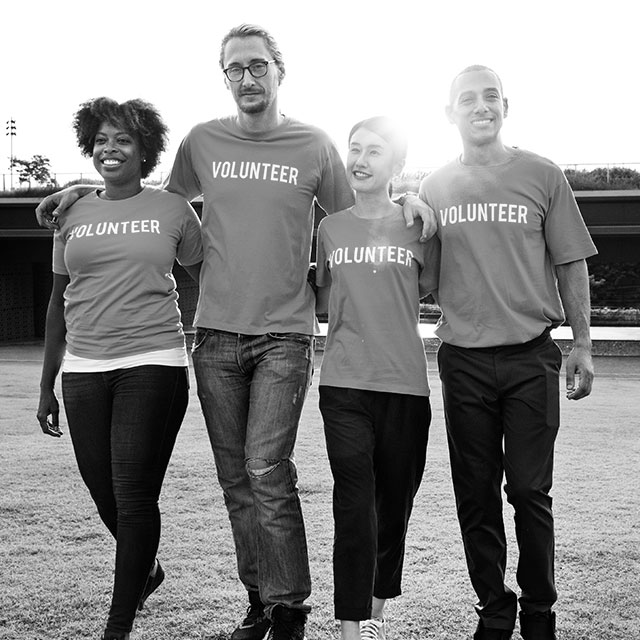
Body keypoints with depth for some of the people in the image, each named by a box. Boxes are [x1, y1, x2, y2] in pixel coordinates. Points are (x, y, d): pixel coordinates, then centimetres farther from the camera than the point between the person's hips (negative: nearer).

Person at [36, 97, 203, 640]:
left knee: (134, 495, -5)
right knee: (103, 492, 10)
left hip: (153, 364, -3)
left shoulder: (173, 210, 4)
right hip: (83, 370, 4)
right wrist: (47, 385, 15)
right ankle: (147, 570, 40)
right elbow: (59, 301, 16)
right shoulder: (73, 214, 12)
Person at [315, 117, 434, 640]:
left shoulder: (417, 225, 5)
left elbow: (428, 287, 13)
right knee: (354, 504, -7)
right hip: (345, 383, 0)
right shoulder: (330, 228, 9)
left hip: (406, 384, 0)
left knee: (395, 501, 9)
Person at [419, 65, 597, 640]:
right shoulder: (434, 188, 7)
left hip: (531, 356, -2)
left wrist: (582, 344, 1)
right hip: (463, 359, 2)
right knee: (476, 496, 7)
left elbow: (570, 266, 4)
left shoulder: (542, 176, 2)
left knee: (529, 491, 1)